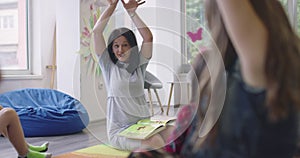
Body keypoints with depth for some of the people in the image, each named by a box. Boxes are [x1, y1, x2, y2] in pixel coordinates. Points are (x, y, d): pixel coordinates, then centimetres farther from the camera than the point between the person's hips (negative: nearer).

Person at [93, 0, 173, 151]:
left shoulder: (139, 65, 12)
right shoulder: (109, 66, 5)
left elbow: (148, 37, -1)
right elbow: (97, 31, -2)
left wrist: (132, 12, 0)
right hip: (119, 131, -3)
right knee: (155, 141, -31)